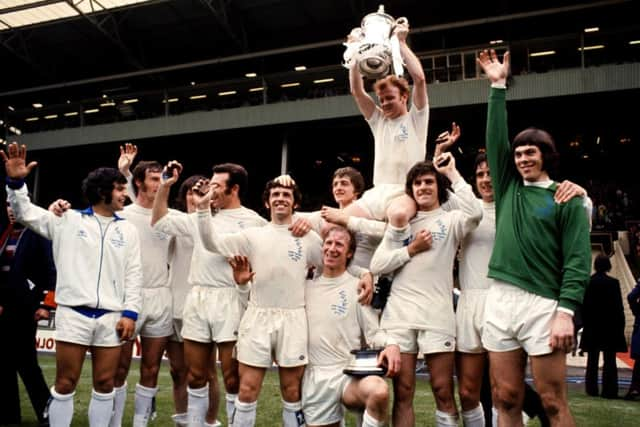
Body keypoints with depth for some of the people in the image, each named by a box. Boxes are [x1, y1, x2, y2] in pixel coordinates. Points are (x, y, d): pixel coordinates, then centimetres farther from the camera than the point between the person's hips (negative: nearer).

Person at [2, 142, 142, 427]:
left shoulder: (128, 230, 10)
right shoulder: (68, 220, 6)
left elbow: (134, 275, 7)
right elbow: (26, 214, 6)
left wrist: (130, 313, -2)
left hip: (111, 317, 2)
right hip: (73, 313, -2)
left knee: (105, 384, 8)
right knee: (65, 384, 5)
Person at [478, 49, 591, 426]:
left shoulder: (567, 199, 2)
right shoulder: (509, 188, 15)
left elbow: (578, 260, -5)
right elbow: (495, 139, 12)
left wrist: (567, 311, -15)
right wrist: (499, 86, 11)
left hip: (543, 304, -4)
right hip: (500, 300, 5)